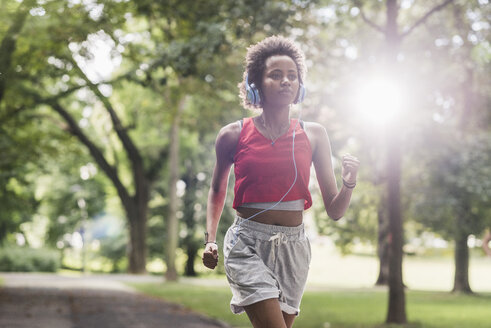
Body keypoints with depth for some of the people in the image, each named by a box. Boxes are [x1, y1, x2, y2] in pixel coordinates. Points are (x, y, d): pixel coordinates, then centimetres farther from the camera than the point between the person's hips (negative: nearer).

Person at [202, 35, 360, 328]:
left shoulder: (313, 135, 3)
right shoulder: (234, 136, 0)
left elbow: (335, 211, 4)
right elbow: (217, 190, 19)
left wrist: (349, 183, -16)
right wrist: (210, 240, 8)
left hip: (293, 247, 3)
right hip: (247, 245, -3)